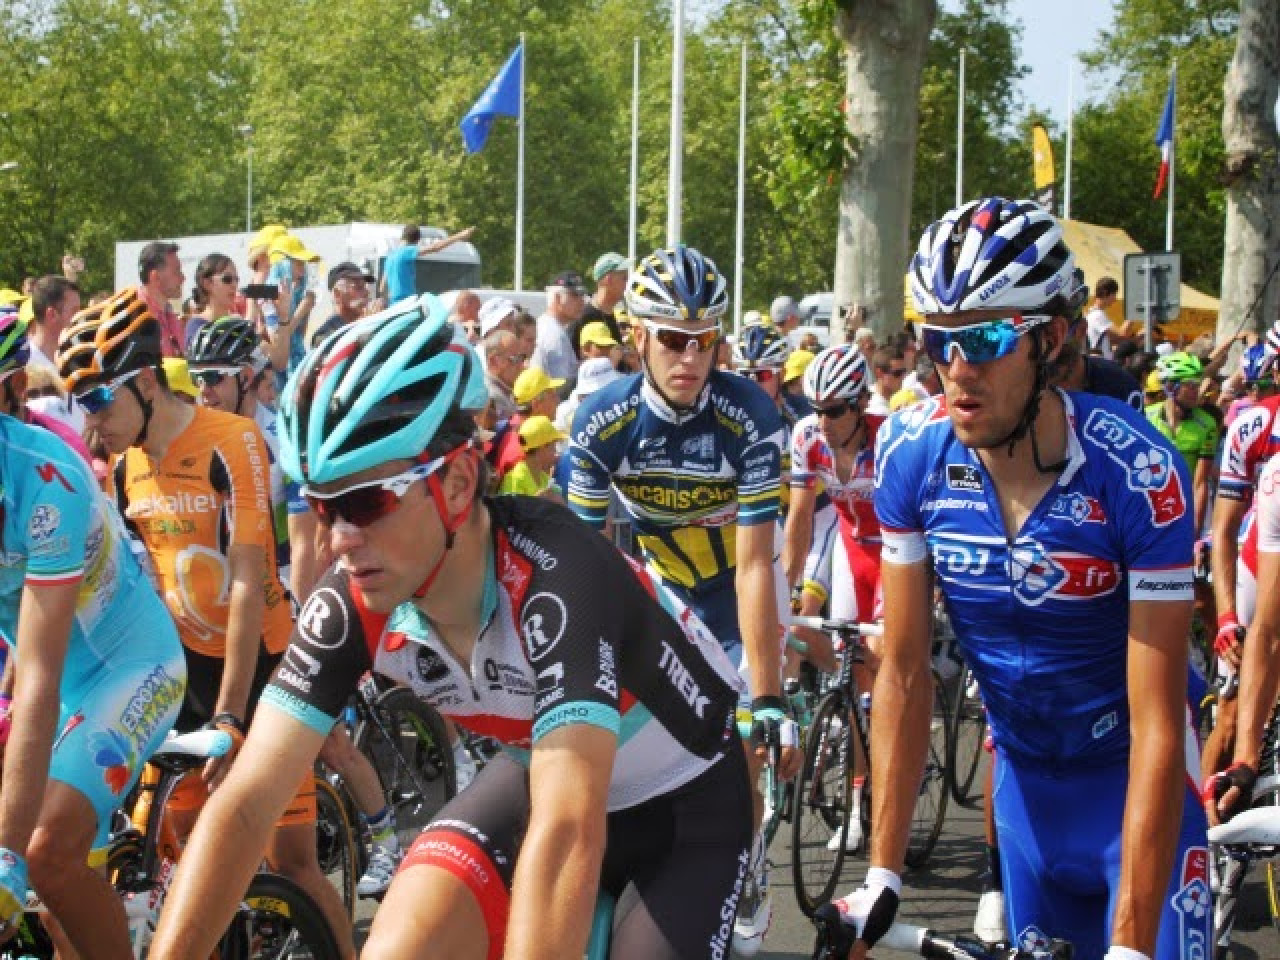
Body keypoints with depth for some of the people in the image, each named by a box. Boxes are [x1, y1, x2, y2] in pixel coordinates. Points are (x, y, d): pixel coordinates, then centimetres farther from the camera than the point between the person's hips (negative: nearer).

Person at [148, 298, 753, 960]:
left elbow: (566, 834, -47)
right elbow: (245, 803, -23)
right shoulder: (354, 605, -21)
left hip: (688, 798, -4)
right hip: (539, 770, 4)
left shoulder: (555, 580, -37)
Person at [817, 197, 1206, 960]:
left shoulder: (1136, 470, -26)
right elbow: (905, 670, -8)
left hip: (1133, 778, -3)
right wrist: (883, 876, -11)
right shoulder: (913, 453, -14)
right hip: (1025, 776, 4)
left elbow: (1158, 725, -25)